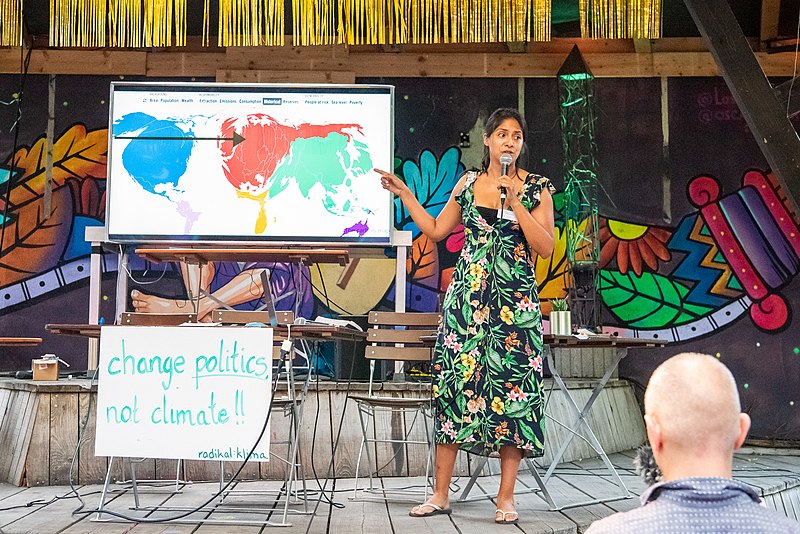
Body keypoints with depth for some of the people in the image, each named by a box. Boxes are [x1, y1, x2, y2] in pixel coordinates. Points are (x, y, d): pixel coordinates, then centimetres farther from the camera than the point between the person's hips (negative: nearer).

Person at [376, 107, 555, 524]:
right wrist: (404, 194, 16)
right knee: (453, 385, 1)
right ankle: (441, 495, 9)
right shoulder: (468, 183, 11)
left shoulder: (535, 188, 1)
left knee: (511, 387, -5)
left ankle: (506, 499, 4)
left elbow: (545, 247, -7)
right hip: (466, 299, 3)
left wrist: (514, 203, -13)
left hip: (514, 303, -3)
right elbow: (435, 230, 18)